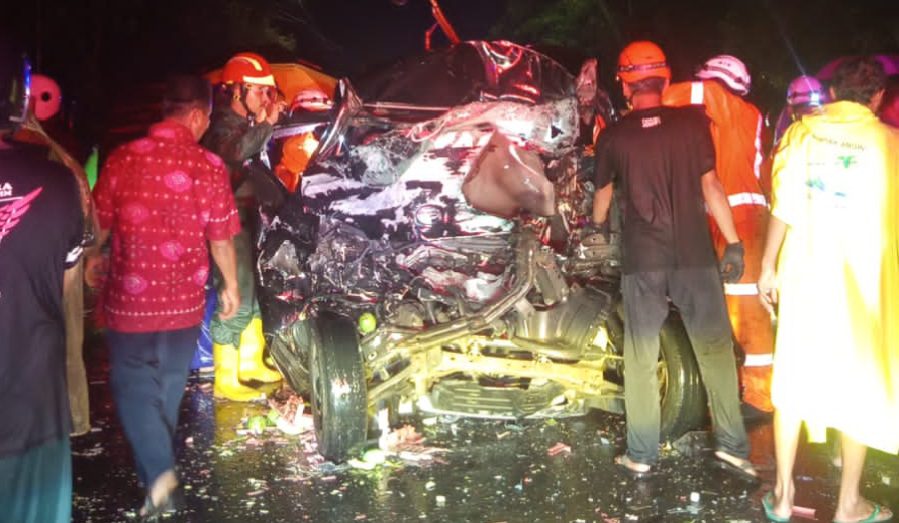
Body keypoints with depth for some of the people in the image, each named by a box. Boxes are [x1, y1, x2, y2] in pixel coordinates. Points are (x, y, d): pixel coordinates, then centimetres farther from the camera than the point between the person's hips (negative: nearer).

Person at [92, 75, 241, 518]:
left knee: (133, 386, 15)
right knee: (168, 388, 21)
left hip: (129, 299, -1)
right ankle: (160, 468, 39)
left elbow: (98, 229, 0)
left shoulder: (122, 159, -9)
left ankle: (158, 472, 0)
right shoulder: (209, 166, -11)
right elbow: (220, 239, -6)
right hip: (184, 302, 1)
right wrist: (231, 286, 10)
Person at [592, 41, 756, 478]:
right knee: (715, 349, 10)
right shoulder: (692, 122, 0)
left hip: (641, 262, 1)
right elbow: (710, 186, -4)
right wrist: (733, 242, 2)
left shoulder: (613, 137, 3)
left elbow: (602, 196, 15)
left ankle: (641, 454, 14)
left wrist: (596, 229, 35)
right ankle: (731, 444, 11)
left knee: (641, 358, 8)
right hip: (694, 257, 0)